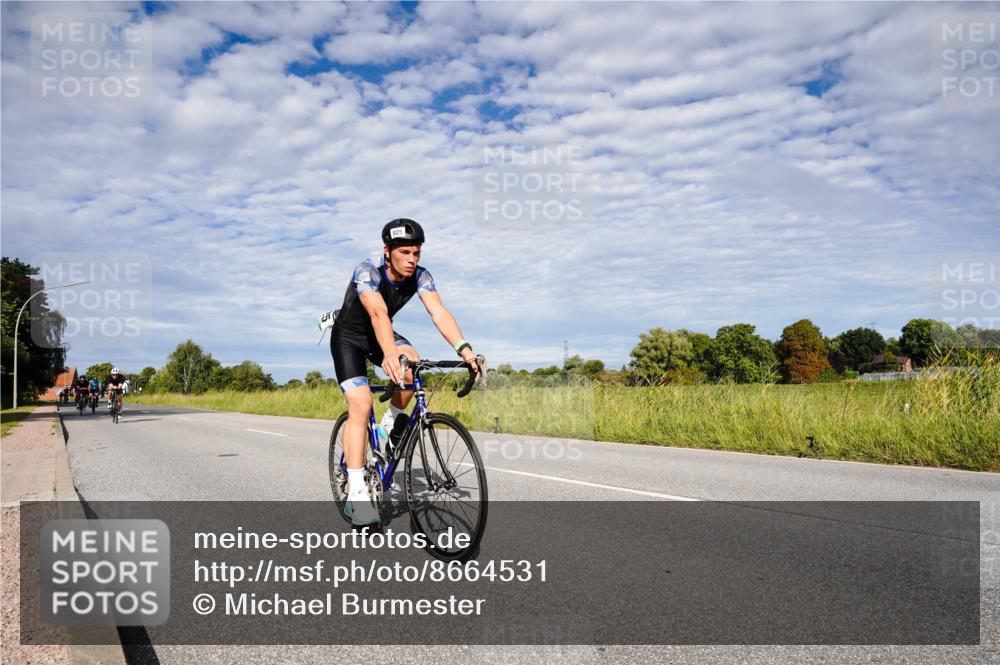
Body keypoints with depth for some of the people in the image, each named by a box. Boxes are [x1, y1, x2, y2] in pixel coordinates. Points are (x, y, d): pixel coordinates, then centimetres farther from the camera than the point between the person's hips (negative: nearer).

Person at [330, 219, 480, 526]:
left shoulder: (420, 276, -17)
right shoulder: (367, 270, -30)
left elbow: (439, 312, -31)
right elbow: (378, 313, -47)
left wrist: (464, 349, -47)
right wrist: (389, 355, -63)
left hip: (380, 335, 4)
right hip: (349, 337, -4)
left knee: (413, 365, -29)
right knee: (360, 405, -21)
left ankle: (393, 420, 0)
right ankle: (356, 494, -19)